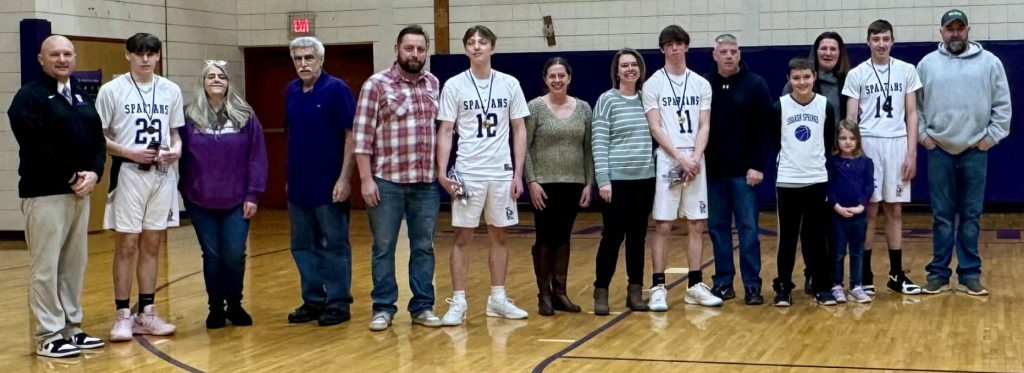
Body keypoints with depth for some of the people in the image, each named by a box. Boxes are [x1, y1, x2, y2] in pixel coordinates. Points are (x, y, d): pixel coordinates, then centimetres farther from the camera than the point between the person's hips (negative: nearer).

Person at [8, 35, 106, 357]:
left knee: (75, 264, 11)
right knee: (45, 267, -5)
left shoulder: (82, 97, 17)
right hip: (44, 193, -7)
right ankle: (48, 336, 1)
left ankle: (71, 328, 20)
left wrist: (93, 174, -5)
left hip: (80, 192, 7)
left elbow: (98, 139, 13)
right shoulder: (29, 97, -6)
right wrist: (70, 178, -15)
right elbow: (36, 148, -17)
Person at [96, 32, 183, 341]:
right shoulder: (112, 90, -4)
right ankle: (123, 315, 6)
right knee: (127, 245, -1)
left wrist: (176, 150, -7)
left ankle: (146, 312, 16)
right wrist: (130, 153, -17)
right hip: (129, 174, -4)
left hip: (163, 175, 4)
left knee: (152, 246, 9)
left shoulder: (171, 91, 8)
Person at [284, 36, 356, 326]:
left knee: (334, 247, 2)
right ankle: (313, 301, 21)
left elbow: (351, 135, -11)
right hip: (299, 185, 6)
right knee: (302, 247, 11)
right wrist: (290, 178, 15)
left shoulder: (336, 89, -8)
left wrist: (344, 178, -17)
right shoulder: (291, 92, 9)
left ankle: (338, 303, 10)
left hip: (329, 185, -6)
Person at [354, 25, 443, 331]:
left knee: (423, 247, 9)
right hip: (387, 181, -4)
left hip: (426, 182, 4)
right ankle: (383, 308, 13)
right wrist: (366, 179, -11)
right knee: (384, 247, 4)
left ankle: (422, 306, 17)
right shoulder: (377, 84, -5)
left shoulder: (435, 84, 9)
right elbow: (362, 135, -7)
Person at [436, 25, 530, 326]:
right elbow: (445, 131, -1)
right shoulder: (454, 86, -1)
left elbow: (519, 130, 6)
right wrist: (442, 172, -12)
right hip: (467, 173, -2)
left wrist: (518, 174, 0)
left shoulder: (509, 84, 3)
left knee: (499, 236, 9)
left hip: (501, 173, 2)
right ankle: (458, 302, 4)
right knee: (462, 237, 0)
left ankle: (498, 299, 18)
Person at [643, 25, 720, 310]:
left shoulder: (702, 84, 9)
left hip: (695, 162, 3)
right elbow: (655, 128, -6)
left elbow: (704, 127, 5)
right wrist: (680, 158, -14)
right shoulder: (653, 84, 0)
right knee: (662, 225, -3)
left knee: (696, 224, 5)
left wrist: (695, 158, -10)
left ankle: (695, 286, 12)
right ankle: (658, 287, 0)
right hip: (666, 162, -3)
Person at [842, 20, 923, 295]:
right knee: (869, 212, 1)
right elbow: (850, 118, 1)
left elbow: (911, 114, 6)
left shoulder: (907, 71, 6)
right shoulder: (856, 74, 1)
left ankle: (896, 274, 15)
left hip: (897, 144, 2)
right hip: (867, 145, -2)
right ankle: (865, 275, 7)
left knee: (895, 211, 7)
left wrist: (912, 153, -1)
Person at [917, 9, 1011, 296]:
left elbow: (1002, 105, 4)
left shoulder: (989, 62, 2)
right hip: (939, 151, 0)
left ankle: (970, 273, 11)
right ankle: (939, 273, 11)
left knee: (971, 216, 4)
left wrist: (992, 136, -2)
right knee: (942, 216, 5)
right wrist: (922, 135, 1)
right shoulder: (927, 64, 4)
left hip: (975, 151, 0)